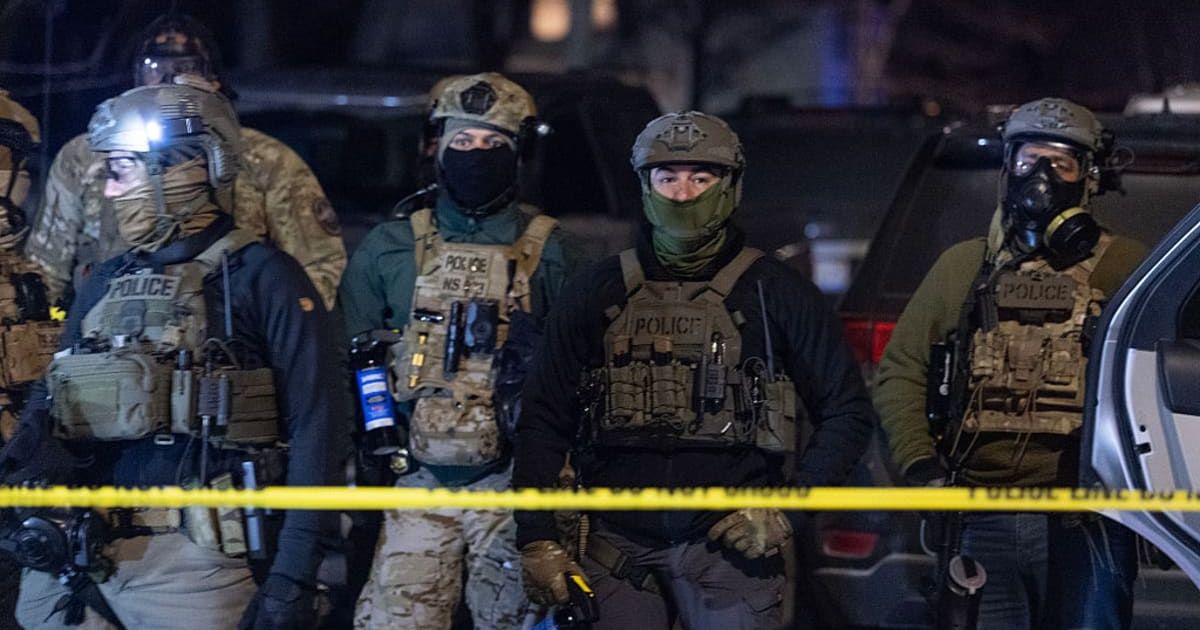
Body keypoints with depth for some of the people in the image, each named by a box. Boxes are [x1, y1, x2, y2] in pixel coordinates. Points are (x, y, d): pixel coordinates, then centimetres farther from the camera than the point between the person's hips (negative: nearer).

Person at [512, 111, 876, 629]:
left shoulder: (775, 293, 5)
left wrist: (786, 510, -4)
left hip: (730, 543, -2)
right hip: (619, 548, 2)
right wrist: (537, 539, 3)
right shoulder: (597, 294, 10)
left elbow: (848, 412, 7)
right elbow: (543, 420, 12)